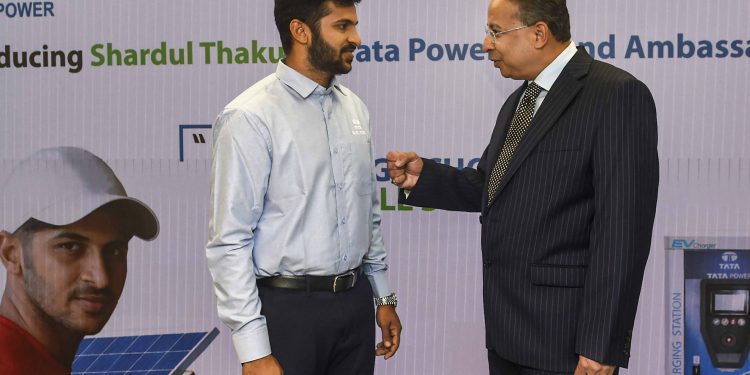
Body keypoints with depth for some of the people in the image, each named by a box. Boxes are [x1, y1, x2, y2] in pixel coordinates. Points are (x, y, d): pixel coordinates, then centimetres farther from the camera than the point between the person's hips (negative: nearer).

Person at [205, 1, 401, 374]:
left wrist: (383, 295, 15)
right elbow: (229, 242, -15)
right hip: (288, 307, -6)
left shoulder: (354, 108, 8)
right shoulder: (249, 118, -13)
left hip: (355, 302, 6)